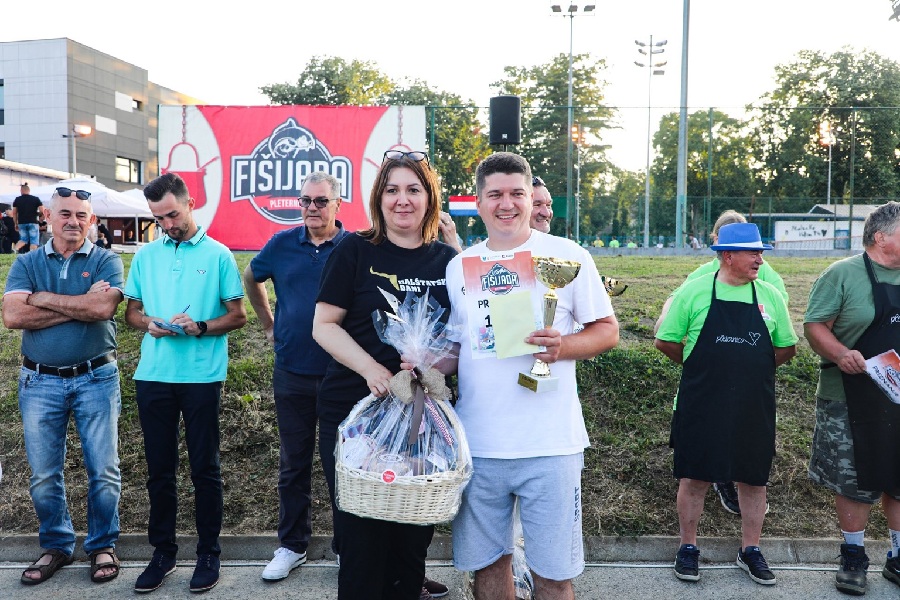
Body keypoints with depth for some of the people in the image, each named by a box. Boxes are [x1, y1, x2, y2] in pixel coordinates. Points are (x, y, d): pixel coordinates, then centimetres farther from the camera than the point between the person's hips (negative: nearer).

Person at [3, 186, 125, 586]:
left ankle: (103, 546, 21)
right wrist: (80, 305, -14)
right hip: (40, 382, 2)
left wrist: (43, 298, -11)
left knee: (103, 470, 4)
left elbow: (103, 308, -19)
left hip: (96, 379, -2)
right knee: (43, 474, 10)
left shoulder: (106, 262, 0)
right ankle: (55, 546, 28)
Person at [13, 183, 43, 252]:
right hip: (33, 222, -3)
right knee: (34, 241, 1)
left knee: (23, 239, 17)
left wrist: (16, 224, 16)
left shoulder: (17, 200, 7)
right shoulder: (36, 199, 1)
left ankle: (15, 249, -7)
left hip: (21, 223, 3)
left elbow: (14, 213, 8)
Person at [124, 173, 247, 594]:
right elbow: (131, 311, 15)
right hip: (153, 374, 3)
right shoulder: (146, 255, 11)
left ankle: (208, 553, 18)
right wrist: (149, 323, -7)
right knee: (158, 468, 10)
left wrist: (201, 327, -17)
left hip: (201, 375, -3)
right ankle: (163, 551, 24)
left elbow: (238, 315, 0)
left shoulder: (218, 255, 1)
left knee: (204, 468, 5)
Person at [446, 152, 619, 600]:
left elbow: (608, 330, 1)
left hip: (549, 445, -3)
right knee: (486, 563, 14)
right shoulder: (458, 266, 9)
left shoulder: (568, 255, -1)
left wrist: (562, 346, -17)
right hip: (476, 443, 3)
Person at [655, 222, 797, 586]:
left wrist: (751, 368, 9)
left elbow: (786, 348, 14)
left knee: (753, 478, 11)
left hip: (754, 407, 3)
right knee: (694, 477, 5)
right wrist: (700, 366, 6)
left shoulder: (770, 296, 4)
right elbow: (665, 342, 1)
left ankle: (750, 550, 29)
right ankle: (688, 547, 22)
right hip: (700, 406, -3)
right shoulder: (694, 291, -4)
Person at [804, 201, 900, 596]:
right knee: (853, 482, 6)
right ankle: (854, 558, 23)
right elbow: (815, 325, -12)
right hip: (852, 399, -5)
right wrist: (841, 354, -27)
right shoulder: (843, 274, -8)